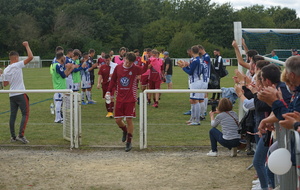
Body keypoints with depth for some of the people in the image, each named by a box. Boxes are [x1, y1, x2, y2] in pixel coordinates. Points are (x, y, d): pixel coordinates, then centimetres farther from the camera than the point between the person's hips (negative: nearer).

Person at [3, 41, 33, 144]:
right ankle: (21, 135, -12)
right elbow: (30, 57, -14)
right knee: (25, 114, -1)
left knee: (13, 115, 9)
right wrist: (27, 46, -4)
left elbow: (5, 84, 13)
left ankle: (13, 136, 11)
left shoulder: (6, 70, 6)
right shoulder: (17, 65, -9)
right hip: (20, 94, -6)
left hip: (11, 95, 6)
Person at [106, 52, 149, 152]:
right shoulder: (118, 68, 3)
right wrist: (109, 91, 4)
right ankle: (125, 131, 37)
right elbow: (113, 80, 14)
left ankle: (129, 142, 10)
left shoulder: (135, 69, -7)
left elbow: (143, 70, -28)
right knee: (118, 120, 3)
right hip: (120, 98, 3)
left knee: (129, 120, -3)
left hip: (130, 99, -3)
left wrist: (147, 62, -46)